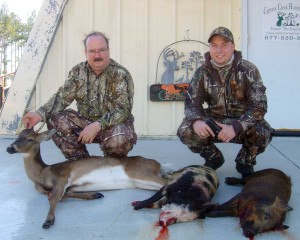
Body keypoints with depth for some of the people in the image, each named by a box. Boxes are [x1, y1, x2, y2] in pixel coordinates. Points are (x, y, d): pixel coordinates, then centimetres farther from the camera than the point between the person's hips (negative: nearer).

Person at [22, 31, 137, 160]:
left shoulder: (121, 74, -15)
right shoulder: (78, 72, -2)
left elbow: (123, 110, -23)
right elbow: (62, 97, -7)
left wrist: (97, 126, -37)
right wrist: (40, 113, -26)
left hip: (113, 124, -4)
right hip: (86, 122, 4)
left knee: (118, 139, -38)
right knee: (55, 119, -19)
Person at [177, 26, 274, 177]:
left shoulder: (248, 70, -14)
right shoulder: (202, 72, -6)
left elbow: (258, 105, -21)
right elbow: (192, 102, -7)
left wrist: (236, 127, -37)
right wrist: (196, 121, -32)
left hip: (243, 123, -2)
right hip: (213, 122, 2)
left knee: (263, 132, -33)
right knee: (185, 131, -22)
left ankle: (245, 162, 2)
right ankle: (213, 158, 8)